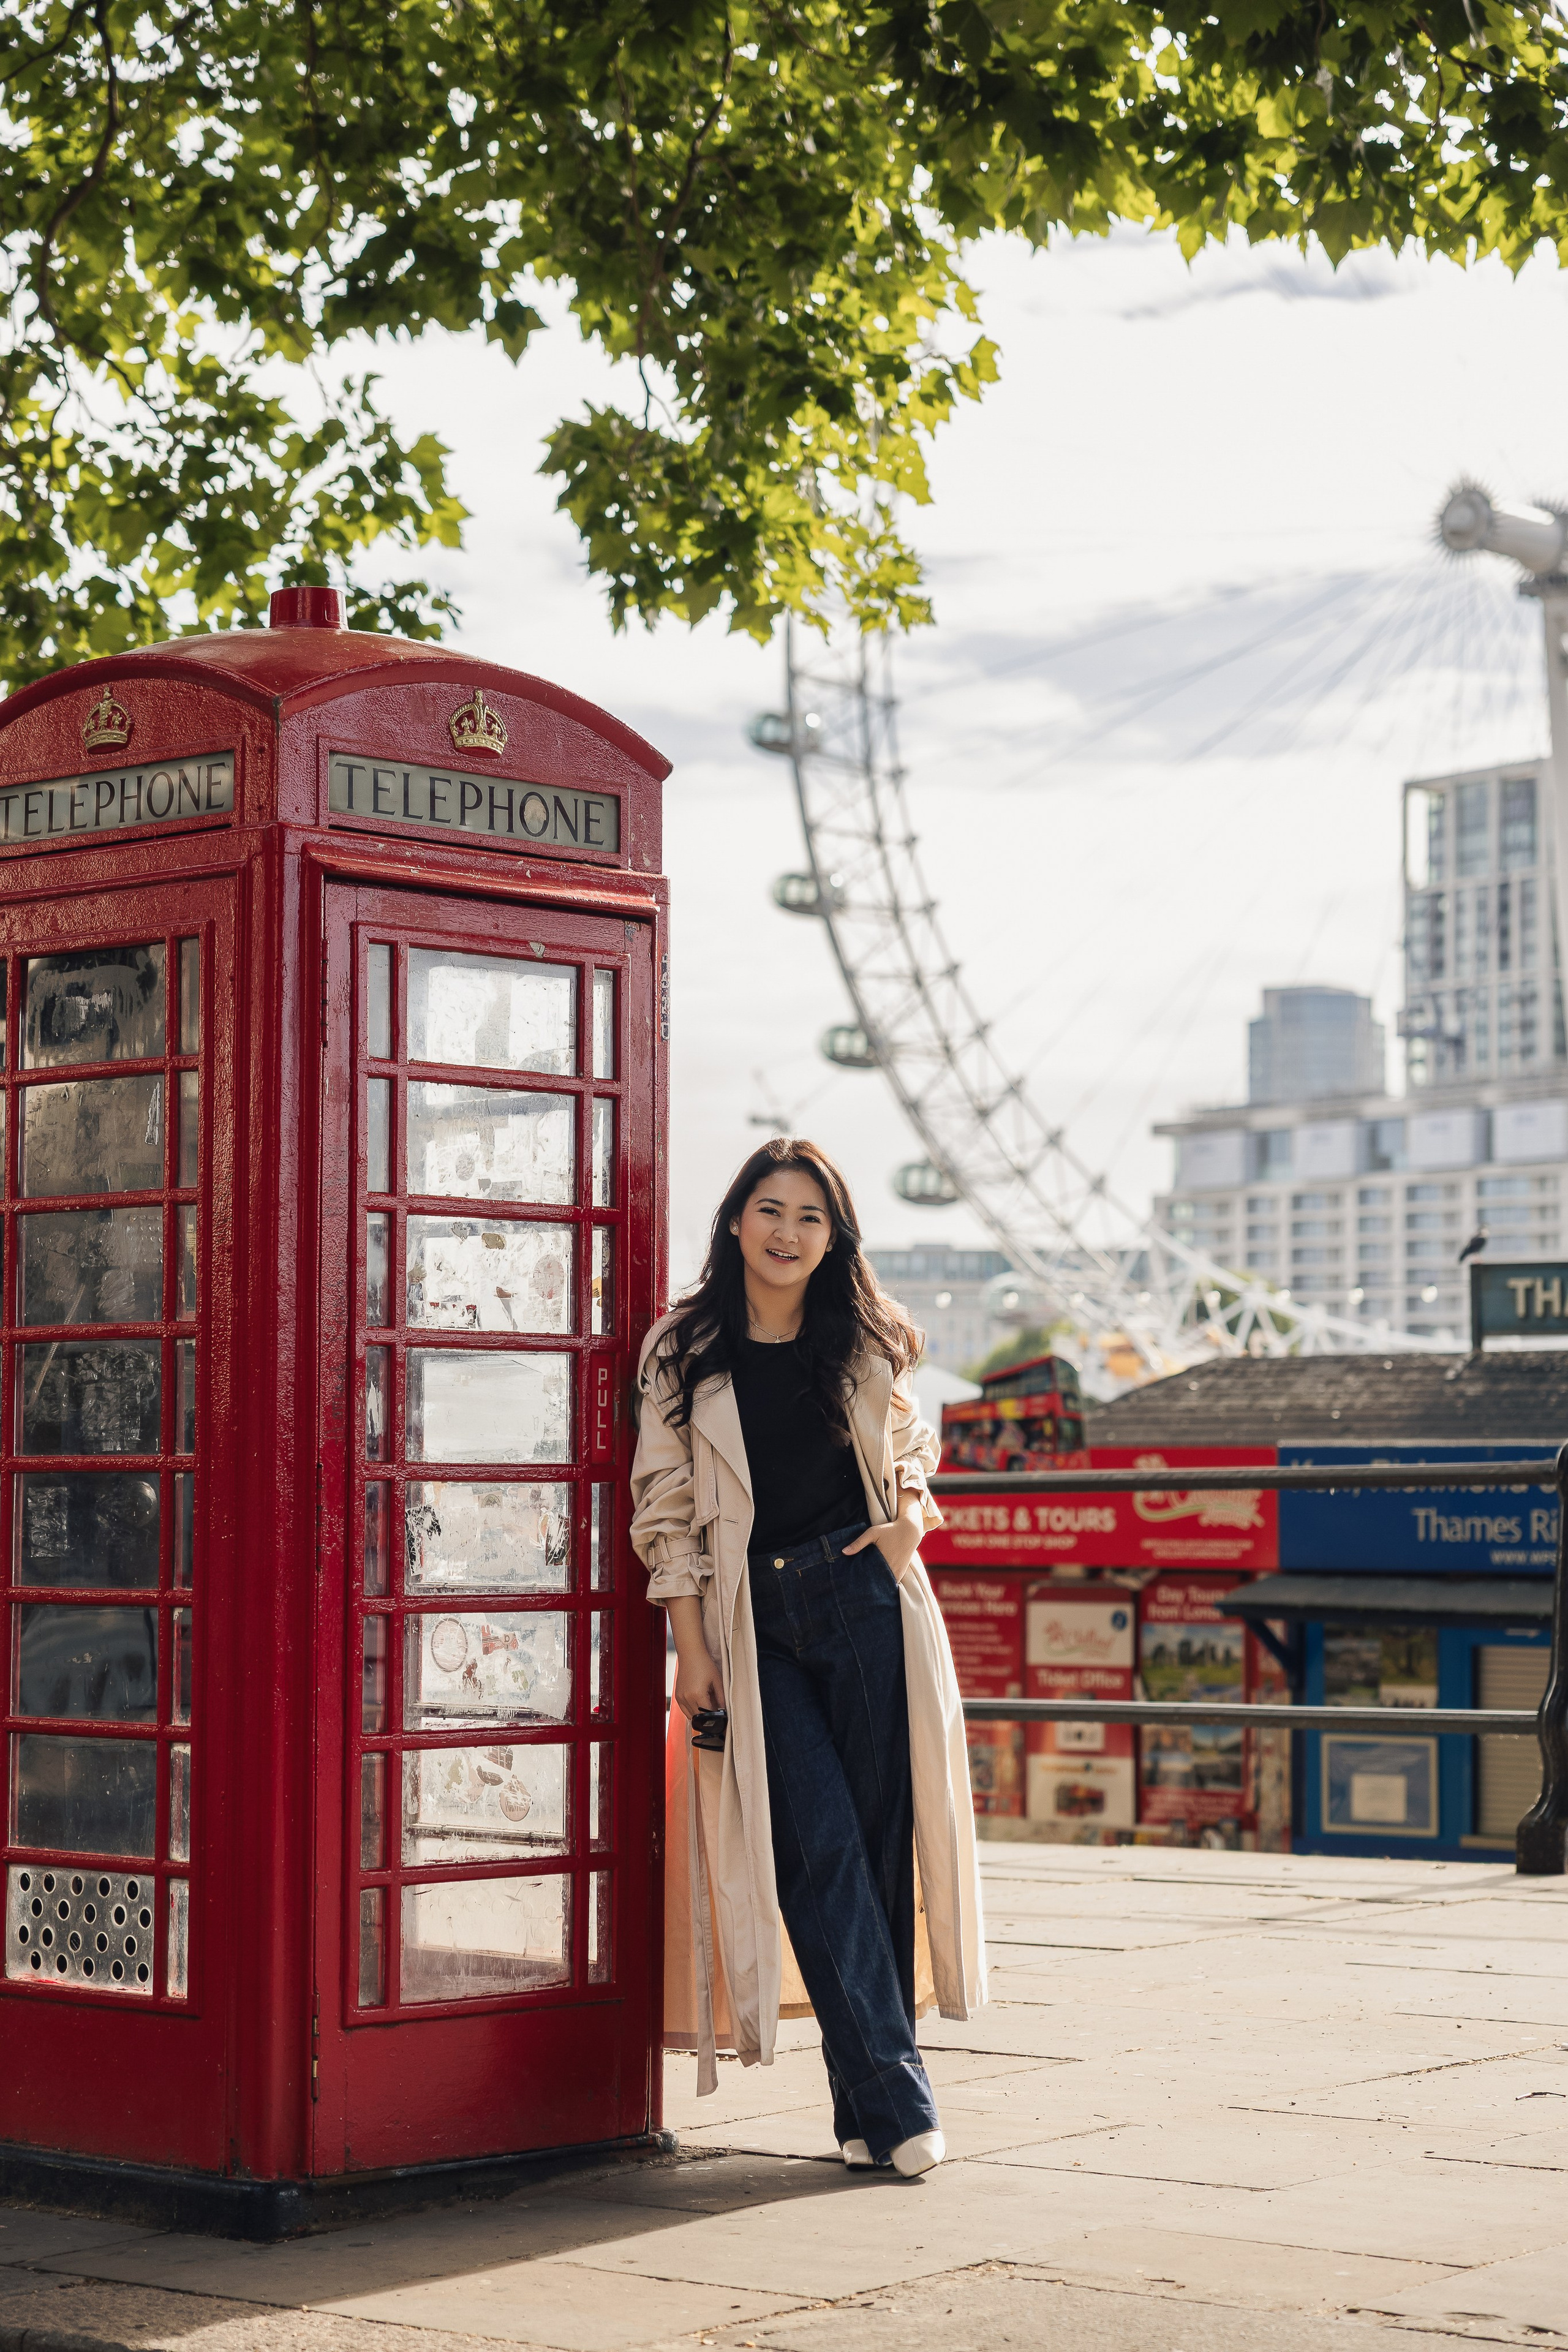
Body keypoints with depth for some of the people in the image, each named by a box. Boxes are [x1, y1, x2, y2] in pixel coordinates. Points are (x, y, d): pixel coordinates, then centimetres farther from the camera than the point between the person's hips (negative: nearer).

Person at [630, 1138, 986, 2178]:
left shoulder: (866, 1342, 8)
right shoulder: (684, 1351, 3)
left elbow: (909, 1446, 23)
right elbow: (669, 1509, 3)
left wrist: (910, 1514, 0)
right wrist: (692, 1649, -3)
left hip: (867, 1596, 2)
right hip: (757, 1618, -1)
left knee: (882, 1841, 0)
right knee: (820, 1845, -11)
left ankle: (868, 2099, 8)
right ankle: (896, 2094, -10)